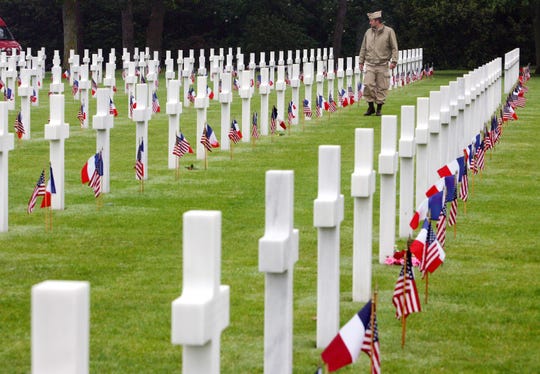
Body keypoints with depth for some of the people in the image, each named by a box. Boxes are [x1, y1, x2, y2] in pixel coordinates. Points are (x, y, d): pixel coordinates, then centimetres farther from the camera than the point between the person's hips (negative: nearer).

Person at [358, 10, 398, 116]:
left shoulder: (389, 31, 0)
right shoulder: (368, 32, 11)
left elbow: (394, 48, 1)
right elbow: (363, 48, 18)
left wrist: (394, 61, -8)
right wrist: (361, 62, 16)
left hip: (382, 65, -3)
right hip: (370, 65, 3)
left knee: (381, 87, 0)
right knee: (368, 85, -9)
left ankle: (379, 108, 11)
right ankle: (370, 107, 4)